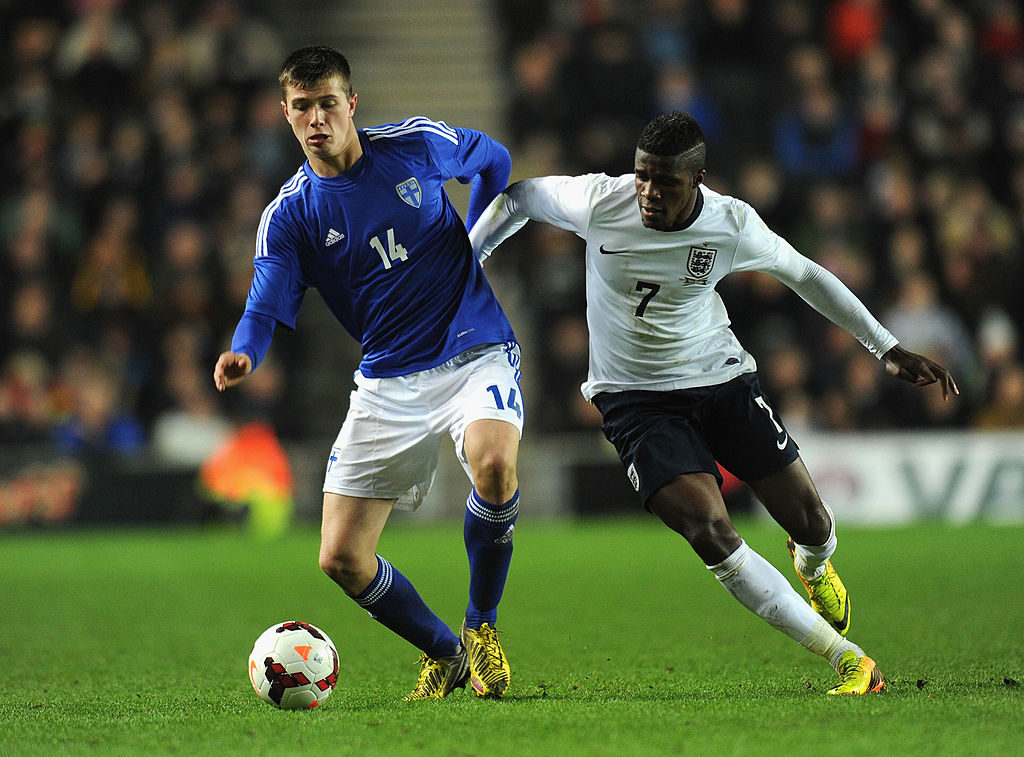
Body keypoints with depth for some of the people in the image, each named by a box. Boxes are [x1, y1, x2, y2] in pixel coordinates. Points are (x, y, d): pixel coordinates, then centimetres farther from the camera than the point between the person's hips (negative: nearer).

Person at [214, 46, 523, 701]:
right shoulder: (288, 216, -2)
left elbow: (494, 161, 18)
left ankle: (482, 627, -9)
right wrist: (243, 354, -35)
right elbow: (266, 308, -14)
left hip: (474, 352, -2)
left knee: (494, 464, -35)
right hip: (388, 384, 2)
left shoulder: (417, 144, -2)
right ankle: (444, 654, 22)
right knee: (342, 559, -6)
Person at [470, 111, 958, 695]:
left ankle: (814, 565, 43)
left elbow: (804, 275, 3)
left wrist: (889, 348, 5)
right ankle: (848, 660, -17)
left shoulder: (733, 224, -14)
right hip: (635, 399, -1)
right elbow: (519, 197, 3)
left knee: (810, 522, -1)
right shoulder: (599, 203, -16)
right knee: (709, 530, -22)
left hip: (724, 381, 1)